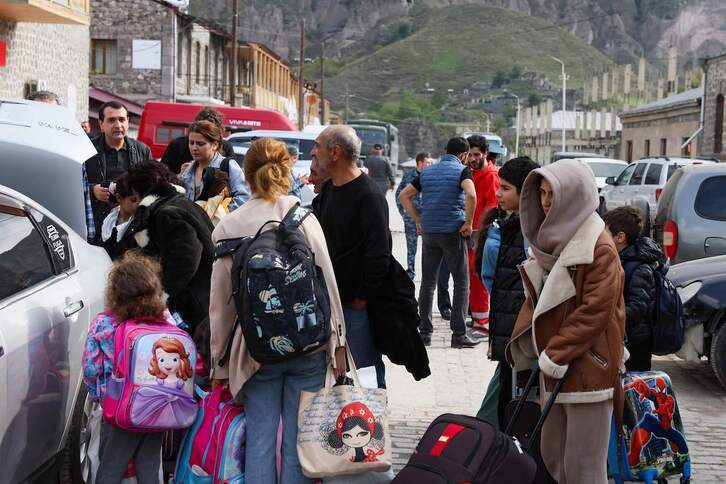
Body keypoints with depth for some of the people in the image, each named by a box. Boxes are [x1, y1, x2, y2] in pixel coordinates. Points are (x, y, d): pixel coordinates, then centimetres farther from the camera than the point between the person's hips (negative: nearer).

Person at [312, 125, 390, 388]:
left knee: (366, 372, -1)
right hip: (329, 298, 8)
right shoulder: (328, 189, 12)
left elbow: (379, 253, -21)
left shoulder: (368, 195, -16)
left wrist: (363, 297, -17)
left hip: (357, 304, -8)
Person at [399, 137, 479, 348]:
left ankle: (425, 332, 11)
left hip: (429, 232, 5)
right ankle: (458, 335, 0)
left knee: (428, 282, 11)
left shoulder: (427, 172, 13)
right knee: (461, 283, 3)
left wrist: (418, 220, 12)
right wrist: (468, 223, -12)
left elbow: (404, 195, 13)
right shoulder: (462, 170, -4)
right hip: (453, 232, -5)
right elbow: (471, 195, -23)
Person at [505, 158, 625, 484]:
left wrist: (558, 352, -16)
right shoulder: (552, 240, 13)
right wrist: (525, 340, 3)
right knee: (552, 457, 15)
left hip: (588, 367, -8)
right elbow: (537, 297, 16)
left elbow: (597, 310, -19)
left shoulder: (600, 247, -14)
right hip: (554, 365, 8)